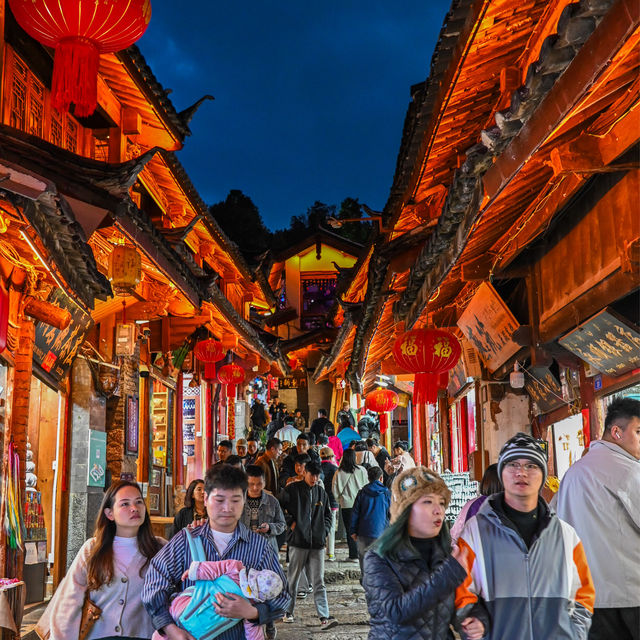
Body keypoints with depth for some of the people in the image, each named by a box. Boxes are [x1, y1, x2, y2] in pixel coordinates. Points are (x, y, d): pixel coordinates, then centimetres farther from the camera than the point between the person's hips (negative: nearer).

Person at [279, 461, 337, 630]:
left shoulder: (321, 492, 14)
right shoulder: (292, 489, 0)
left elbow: (328, 515, 23)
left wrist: (324, 531, 10)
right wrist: (291, 523, -6)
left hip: (317, 543, 3)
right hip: (298, 541, -3)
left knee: (319, 582, -1)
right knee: (293, 579, 8)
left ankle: (324, 617, -7)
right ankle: (288, 612, 22)